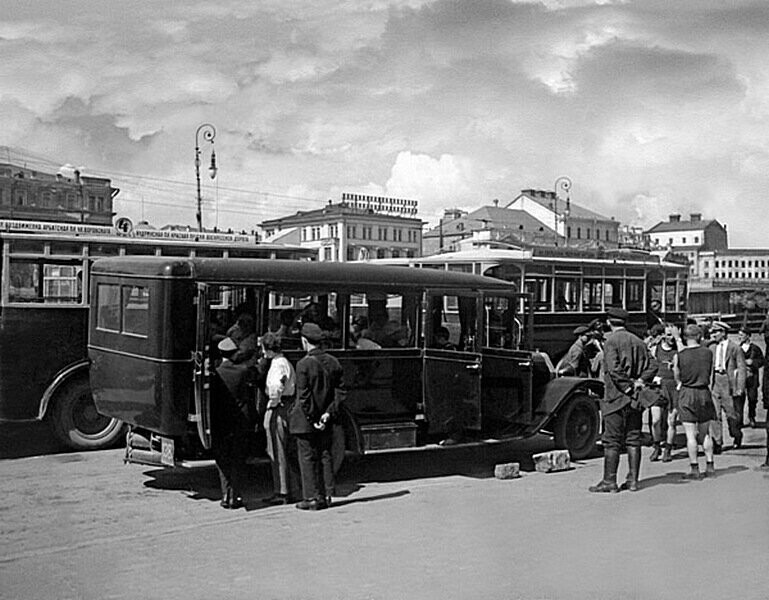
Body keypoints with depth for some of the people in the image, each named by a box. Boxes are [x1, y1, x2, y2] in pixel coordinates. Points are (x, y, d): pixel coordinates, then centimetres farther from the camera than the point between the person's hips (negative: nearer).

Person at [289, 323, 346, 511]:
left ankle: (312, 498, 5)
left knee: (308, 458, 2)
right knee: (325, 456, 13)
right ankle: (326, 496, 18)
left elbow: (303, 397, -17)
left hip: (306, 420, -6)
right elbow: (341, 391, 2)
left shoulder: (304, 364, -16)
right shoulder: (333, 362, 2)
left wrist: (312, 419, -11)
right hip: (326, 420, 6)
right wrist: (329, 413, -1)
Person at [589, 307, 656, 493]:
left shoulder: (611, 341, -10)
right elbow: (651, 367, 7)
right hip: (634, 400, 6)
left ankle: (609, 481, 0)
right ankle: (633, 480, 12)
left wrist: (628, 386, -12)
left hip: (616, 398, -6)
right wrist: (639, 382, -1)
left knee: (612, 441, -2)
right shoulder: (637, 341, 10)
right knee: (633, 439, 10)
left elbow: (614, 369, -20)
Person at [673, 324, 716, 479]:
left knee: (690, 435, 0)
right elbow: (710, 374, 11)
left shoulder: (678, 356, -7)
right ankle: (709, 465, 16)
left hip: (686, 394, -3)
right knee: (705, 433, 15)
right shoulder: (708, 353, -1)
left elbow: (677, 379, 2)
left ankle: (694, 468, 0)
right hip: (704, 392, 3)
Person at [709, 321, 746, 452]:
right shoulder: (711, 348, 11)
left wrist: (740, 388, -10)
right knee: (714, 414, -4)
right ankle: (717, 443, -1)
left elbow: (741, 368, -3)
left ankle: (737, 435, 34)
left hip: (728, 381, -3)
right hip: (713, 382, 3)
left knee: (730, 412, 6)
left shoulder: (735, 348, -2)